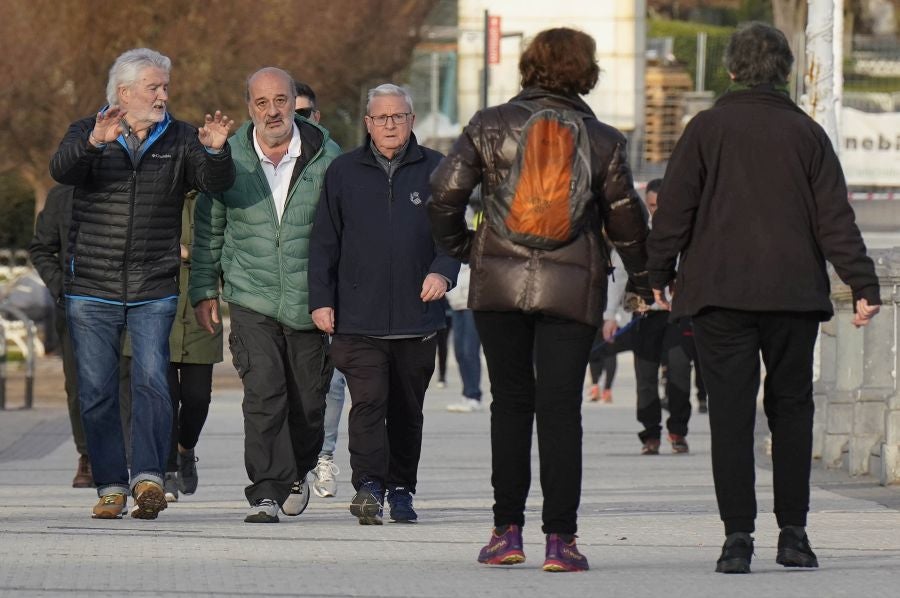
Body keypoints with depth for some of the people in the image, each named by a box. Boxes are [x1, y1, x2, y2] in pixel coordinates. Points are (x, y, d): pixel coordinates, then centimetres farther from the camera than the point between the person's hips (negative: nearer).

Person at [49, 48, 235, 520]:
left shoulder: (179, 140, 6)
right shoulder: (87, 133, 3)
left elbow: (215, 182, -7)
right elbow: (61, 170, -17)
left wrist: (215, 151, -29)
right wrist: (94, 142, -37)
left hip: (154, 291, 0)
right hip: (91, 290, 0)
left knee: (152, 382, -15)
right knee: (97, 391, 1)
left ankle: (148, 478, -19)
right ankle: (110, 486, 7)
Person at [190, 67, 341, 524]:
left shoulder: (326, 156, -1)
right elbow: (207, 228, 11)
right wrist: (203, 289, 8)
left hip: (309, 302, 1)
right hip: (251, 300, -1)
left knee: (308, 401, 9)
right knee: (263, 393, -16)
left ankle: (297, 472, 36)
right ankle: (267, 491, -14)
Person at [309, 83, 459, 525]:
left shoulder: (434, 170, 8)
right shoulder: (343, 173, 9)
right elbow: (325, 242, 10)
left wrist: (442, 271, -15)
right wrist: (321, 300, 3)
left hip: (417, 317, 1)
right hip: (359, 318, -1)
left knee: (407, 409, 9)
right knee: (368, 401, -14)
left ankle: (401, 490, 18)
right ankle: (368, 487, -21)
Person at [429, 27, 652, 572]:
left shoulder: (491, 126, 0)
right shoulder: (602, 140, 0)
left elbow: (445, 192, -3)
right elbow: (625, 216, 5)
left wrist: (459, 246, 14)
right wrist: (644, 277, 20)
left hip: (499, 283, 1)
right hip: (573, 288, -1)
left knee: (510, 403, 11)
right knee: (561, 408, 0)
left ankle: (508, 531, 10)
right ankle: (560, 538, -5)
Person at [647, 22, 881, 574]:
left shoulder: (707, 129, 0)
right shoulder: (807, 133, 4)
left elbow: (674, 211, -1)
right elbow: (835, 218, 0)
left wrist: (659, 275, 10)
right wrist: (864, 285, 0)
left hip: (720, 292, -1)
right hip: (793, 294, 1)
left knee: (731, 412, -2)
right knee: (792, 409, 12)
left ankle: (738, 534, -9)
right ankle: (793, 533, 9)